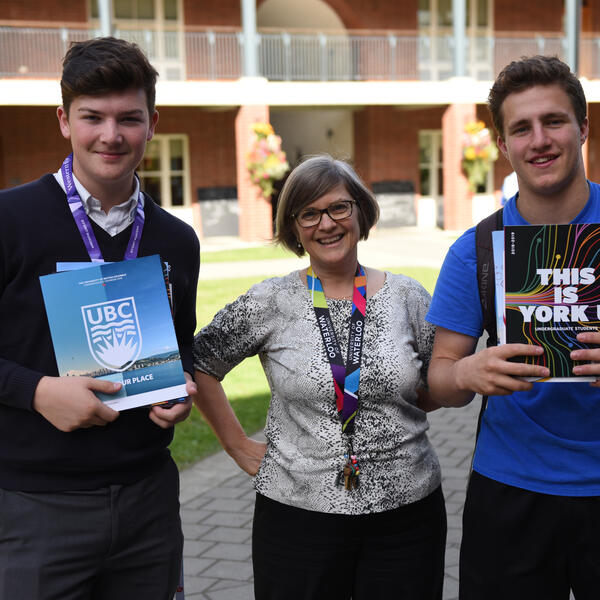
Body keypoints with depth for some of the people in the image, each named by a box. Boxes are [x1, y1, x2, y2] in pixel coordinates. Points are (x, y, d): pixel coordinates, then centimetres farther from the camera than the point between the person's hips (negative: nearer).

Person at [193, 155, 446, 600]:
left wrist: (402, 399, -4)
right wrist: (241, 448, 3)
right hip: (297, 513, -1)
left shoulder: (408, 297, 2)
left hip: (407, 510, 2)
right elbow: (199, 367, 5)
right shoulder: (269, 304, -3)